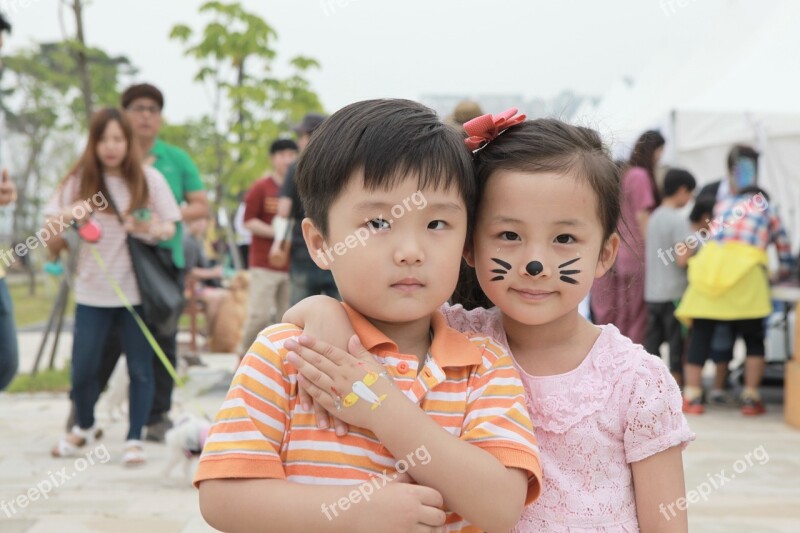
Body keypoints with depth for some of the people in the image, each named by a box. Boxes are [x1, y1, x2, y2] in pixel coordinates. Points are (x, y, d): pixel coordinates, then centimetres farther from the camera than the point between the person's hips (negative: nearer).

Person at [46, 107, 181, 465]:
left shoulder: (149, 178, -1)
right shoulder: (80, 179, 1)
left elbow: (169, 228, 2)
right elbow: (50, 228, 3)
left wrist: (152, 229, -20)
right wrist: (67, 216, -19)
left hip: (139, 288, -1)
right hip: (93, 291, 1)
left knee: (140, 368, 1)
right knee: (83, 369, 4)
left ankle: (134, 439, 15)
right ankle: (84, 427, 30)